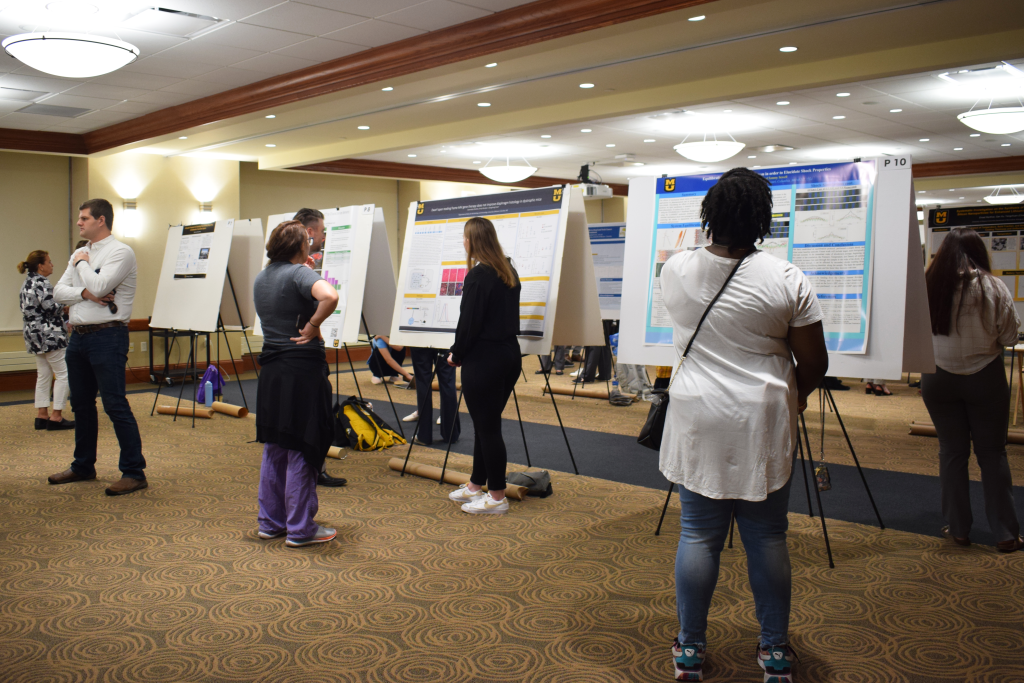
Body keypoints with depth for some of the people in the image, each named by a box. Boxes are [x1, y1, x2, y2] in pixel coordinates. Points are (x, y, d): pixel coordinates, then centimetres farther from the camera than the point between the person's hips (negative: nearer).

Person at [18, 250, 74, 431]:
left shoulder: (27, 283, 15)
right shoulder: (42, 283, -15)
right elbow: (51, 308, -23)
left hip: (35, 335, 10)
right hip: (50, 336, -10)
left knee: (43, 376, 13)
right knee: (63, 374, -6)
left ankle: (42, 415, 14)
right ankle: (56, 417, -7)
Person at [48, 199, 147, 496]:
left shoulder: (120, 252, -8)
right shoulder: (79, 254, 17)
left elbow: (99, 286, -21)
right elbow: (58, 292, 9)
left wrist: (82, 263, -3)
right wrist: (85, 293, -10)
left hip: (107, 336, -8)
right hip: (78, 336, 8)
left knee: (115, 405, -10)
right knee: (81, 404, 15)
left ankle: (134, 472, -5)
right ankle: (83, 466, 28)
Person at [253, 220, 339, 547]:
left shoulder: (260, 279, 12)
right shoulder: (299, 273, -13)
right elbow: (329, 296, -33)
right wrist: (313, 327, -19)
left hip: (271, 370, 8)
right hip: (303, 371, -8)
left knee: (274, 449, 17)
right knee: (301, 451, 1)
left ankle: (270, 522, 25)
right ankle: (300, 529, 9)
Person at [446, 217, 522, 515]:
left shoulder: (478, 275, -16)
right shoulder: (509, 272, 11)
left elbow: (469, 323, -17)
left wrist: (456, 354, 0)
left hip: (483, 359, -9)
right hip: (510, 353, 9)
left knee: (487, 426, 0)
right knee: (486, 424, 18)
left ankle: (497, 497, 9)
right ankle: (476, 486, 31)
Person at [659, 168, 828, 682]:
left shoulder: (675, 270, -3)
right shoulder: (785, 280, -10)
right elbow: (814, 363, -3)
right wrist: (796, 395, 17)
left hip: (697, 422, 2)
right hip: (762, 426, -1)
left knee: (698, 534, 9)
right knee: (767, 537, 10)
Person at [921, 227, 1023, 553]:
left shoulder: (926, 284, -9)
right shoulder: (992, 287, -11)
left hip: (939, 377, 1)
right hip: (985, 377, -1)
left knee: (952, 451, 10)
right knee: (992, 453, 8)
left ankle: (958, 529, 17)